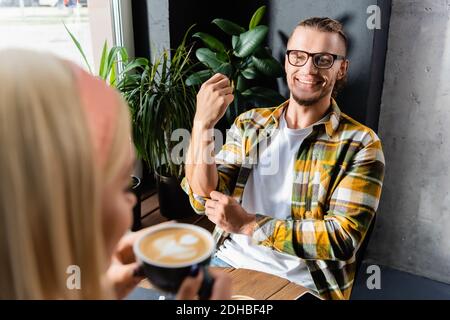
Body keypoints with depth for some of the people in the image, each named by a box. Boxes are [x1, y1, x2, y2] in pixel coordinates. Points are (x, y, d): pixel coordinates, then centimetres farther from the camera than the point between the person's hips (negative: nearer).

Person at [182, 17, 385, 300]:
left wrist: (248, 224, -17)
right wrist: (202, 125, -19)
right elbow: (205, 199, -3)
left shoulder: (360, 144, -6)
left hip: (299, 284, -3)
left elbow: (344, 238, -14)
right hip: (230, 262, 4)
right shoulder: (249, 124, 5)